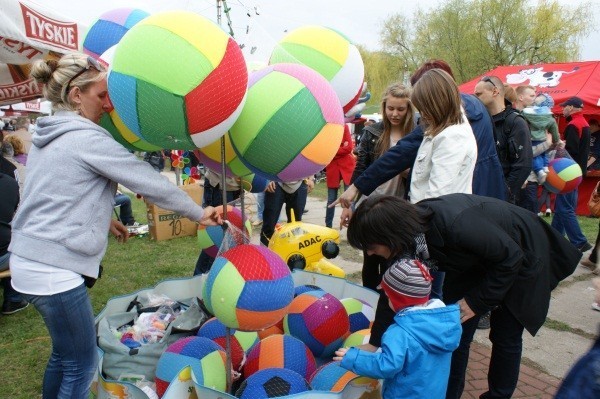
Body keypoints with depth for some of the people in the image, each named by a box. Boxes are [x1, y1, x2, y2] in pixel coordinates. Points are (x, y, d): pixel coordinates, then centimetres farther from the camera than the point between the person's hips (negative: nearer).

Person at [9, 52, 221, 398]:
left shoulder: (49, 136, 11)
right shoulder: (87, 139, -17)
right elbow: (149, 182, -15)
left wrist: (103, 219, 11)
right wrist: (199, 213, -7)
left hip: (31, 261, 9)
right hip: (55, 269, -9)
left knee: (65, 355, 22)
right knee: (81, 366, 4)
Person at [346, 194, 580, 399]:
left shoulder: (453, 223, -42)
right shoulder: (406, 236, -20)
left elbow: (511, 256, -27)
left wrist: (477, 301, -21)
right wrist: (374, 343, -1)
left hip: (522, 258, -5)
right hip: (476, 261, 5)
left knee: (505, 336, 5)